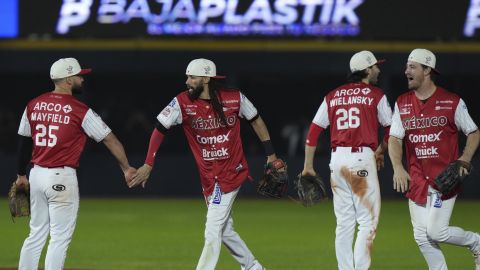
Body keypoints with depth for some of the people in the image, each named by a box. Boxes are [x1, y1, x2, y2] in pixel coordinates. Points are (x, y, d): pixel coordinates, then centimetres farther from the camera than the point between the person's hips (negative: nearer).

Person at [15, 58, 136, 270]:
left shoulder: (34, 105, 5)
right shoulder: (80, 111, -10)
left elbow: (24, 142, 13)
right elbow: (109, 139, -7)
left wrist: (21, 175, 22)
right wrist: (126, 168, 0)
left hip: (37, 174, 6)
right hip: (62, 179, -6)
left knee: (36, 234, 14)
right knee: (60, 237, -1)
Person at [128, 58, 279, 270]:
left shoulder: (234, 98, -9)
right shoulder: (182, 102, -7)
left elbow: (255, 120, 7)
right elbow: (159, 129, -6)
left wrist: (270, 154, 8)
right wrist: (148, 165, -13)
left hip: (231, 172, -4)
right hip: (209, 178, 4)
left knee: (212, 233, -10)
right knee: (224, 230, 15)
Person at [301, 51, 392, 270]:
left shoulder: (333, 96, 14)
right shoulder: (376, 95, 1)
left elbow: (313, 132, 10)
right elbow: (391, 130, 3)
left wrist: (308, 166, 13)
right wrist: (381, 151, 22)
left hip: (337, 159, 5)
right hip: (362, 157, -5)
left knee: (344, 223, 11)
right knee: (368, 221, -3)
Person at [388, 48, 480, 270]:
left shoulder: (452, 102, -4)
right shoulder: (402, 104, 7)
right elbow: (394, 138, 0)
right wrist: (398, 167, -18)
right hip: (417, 182, 5)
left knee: (436, 231, -13)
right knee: (421, 237, 4)